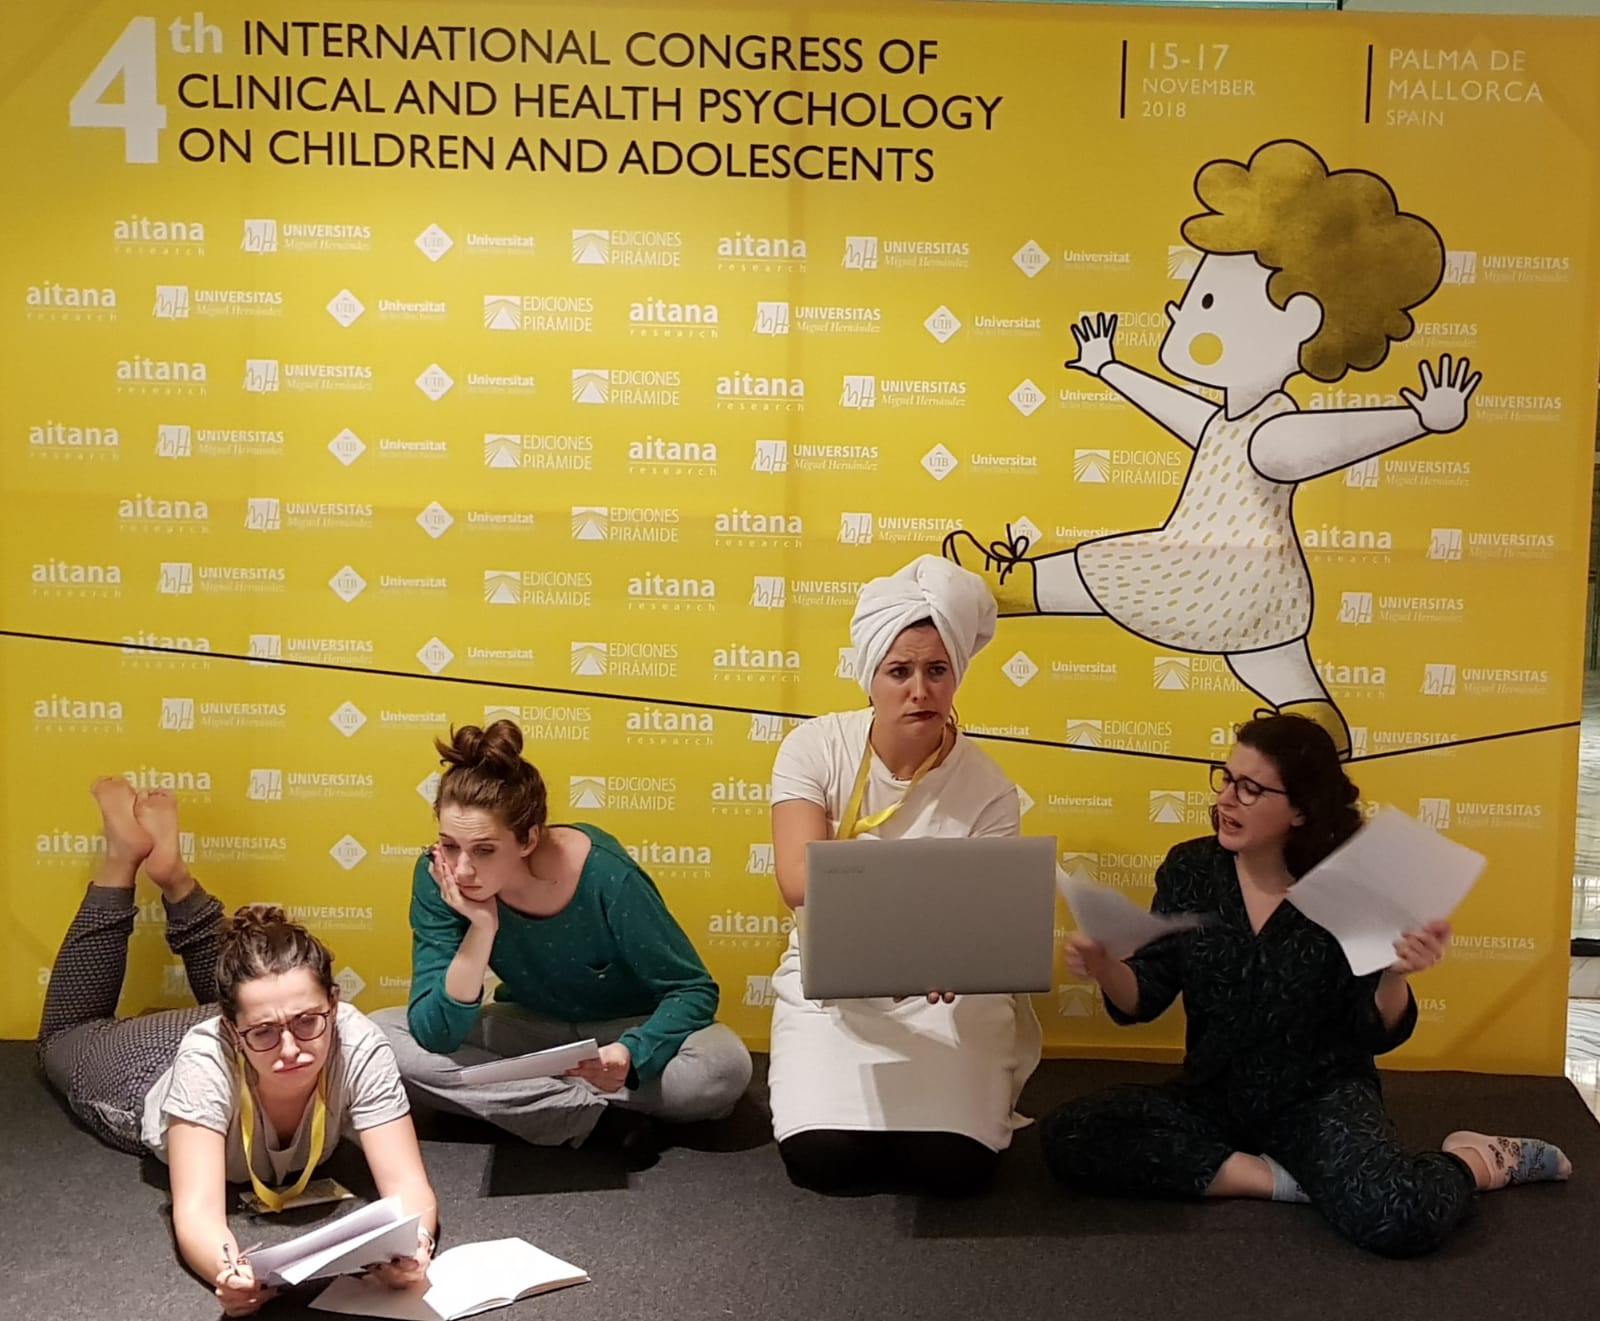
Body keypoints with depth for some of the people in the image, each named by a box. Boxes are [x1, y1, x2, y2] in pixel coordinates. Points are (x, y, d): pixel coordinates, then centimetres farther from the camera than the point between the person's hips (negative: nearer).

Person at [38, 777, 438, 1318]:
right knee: (67, 1038, 31)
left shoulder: (356, 1044, -44)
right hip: (154, 1077, -2)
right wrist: (229, 1272, -73)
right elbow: (197, 1212, -52)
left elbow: (408, 1185, -46)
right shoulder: (207, 1059, -48)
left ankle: (170, 871, 40)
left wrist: (410, 1245, -68)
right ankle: (124, 857, 32)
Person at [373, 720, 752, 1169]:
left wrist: (631, 1054, -39)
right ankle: (601, 1114, -21)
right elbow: (435, 1035, -22)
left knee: (724, 1066, -33)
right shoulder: (438, 879, -21)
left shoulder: (606, 877, -29)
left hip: (621, 1031, -3)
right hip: (529, 1028, 3)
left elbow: (694, 990, -19)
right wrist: (481, 928, -35)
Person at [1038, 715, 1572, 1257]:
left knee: (1398, 1216, -35)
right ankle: (1281, 1179, -15)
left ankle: (1487, 1160, 2)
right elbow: (1142, 999, -3)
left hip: (1321, 1096, -4)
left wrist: (1394, 976, -28)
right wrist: (1105, 967, -25)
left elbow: (1377, 1035, -7)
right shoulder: (1190, 869, -4)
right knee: (1066, 1136, -21)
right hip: (1212, 1095, 4)